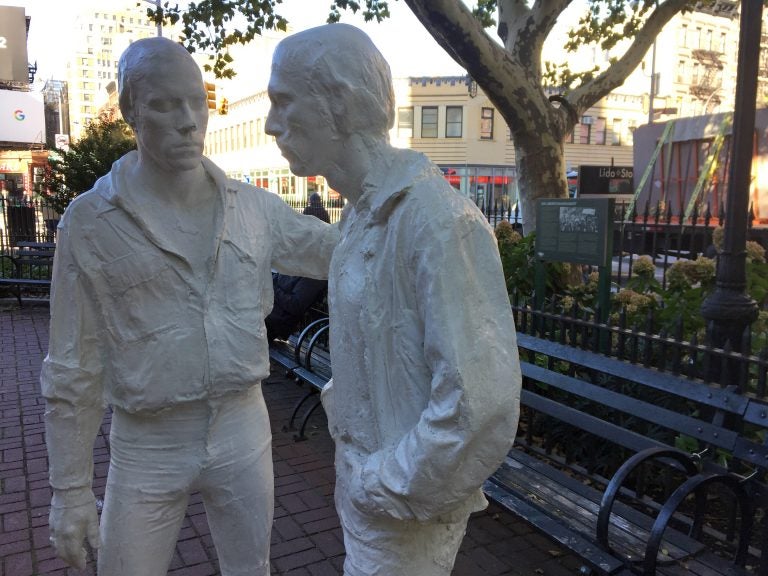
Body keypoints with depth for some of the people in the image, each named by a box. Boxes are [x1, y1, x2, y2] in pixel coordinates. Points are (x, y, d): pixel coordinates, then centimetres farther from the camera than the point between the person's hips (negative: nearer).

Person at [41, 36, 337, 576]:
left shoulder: (255, 206, -2)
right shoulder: (91, 221, -10)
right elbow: (73, 370, -6)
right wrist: (70, 489, -3)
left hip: (244, 430, 3)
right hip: (146, 447, -2)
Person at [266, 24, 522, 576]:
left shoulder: (437, 220, -26)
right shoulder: (363, 212, 5)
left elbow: (480, 403, -27)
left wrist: (391, 489, -18)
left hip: (403, 512, -8)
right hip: (365, 479, 8)